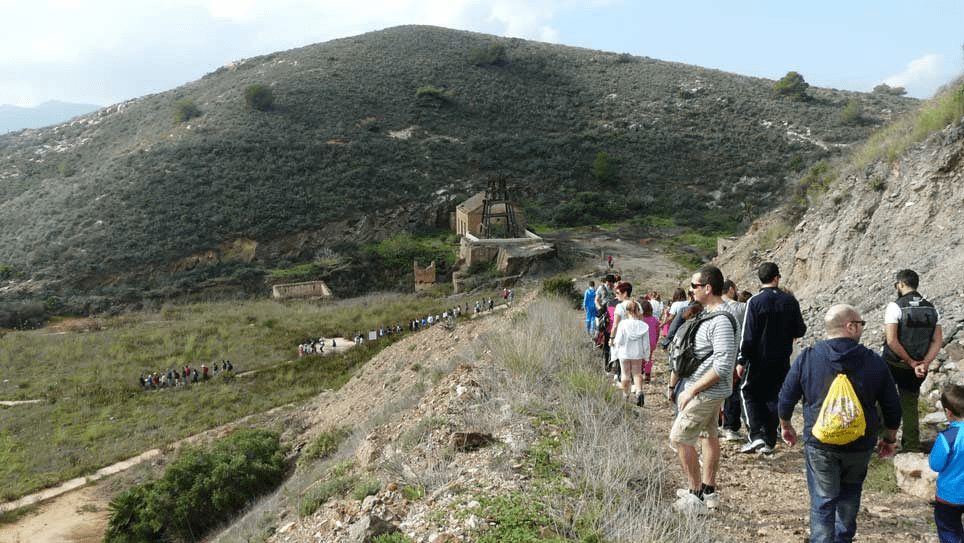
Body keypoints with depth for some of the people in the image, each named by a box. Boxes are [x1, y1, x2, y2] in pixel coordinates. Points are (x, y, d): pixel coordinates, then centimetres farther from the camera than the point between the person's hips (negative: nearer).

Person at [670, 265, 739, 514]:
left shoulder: (721, 321, -25)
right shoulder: (712, 314, 8)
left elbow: (723, 365, -30)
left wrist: (692, 390, -25)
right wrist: (692, 387, 17)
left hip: (706, 392, -10)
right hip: (712, 391, 10)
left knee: (679, 438, -4)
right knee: (709, 436, 18)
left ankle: (697, 496, 6)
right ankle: (708, 491, 31)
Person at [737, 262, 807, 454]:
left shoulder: (755, 302, -12)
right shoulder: (790, 301, -1)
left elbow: (748, 335, -13)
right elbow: (800, 331, 4)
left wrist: (742, 360, -7)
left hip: (759, 359, -4)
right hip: (782, 360, 4)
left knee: (748, 392, 11)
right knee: (773, 398, 12)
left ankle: (755, 435, -3)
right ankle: (769, 442, 15)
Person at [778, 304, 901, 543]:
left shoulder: (807, 358, -8)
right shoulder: (874, 362, -6)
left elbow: (786, 399, -1)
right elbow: (892, 407, 2)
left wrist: (786, 427, 16)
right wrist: (889, 438, 18)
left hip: (819, 444, -1)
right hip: (860, 445, 2)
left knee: (823, 501, 6)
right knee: (850, 492, 24)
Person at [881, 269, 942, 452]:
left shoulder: (895, 307, -16)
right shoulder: (931, 309, 3)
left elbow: (891, 340, -22)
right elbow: (937, 341, 0)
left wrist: (911, 362, -12)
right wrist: (924, 364, -7)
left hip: (893, 363, -5)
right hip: (917, 367, 5)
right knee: (910, 405, 16)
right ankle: (912, 446, 20)